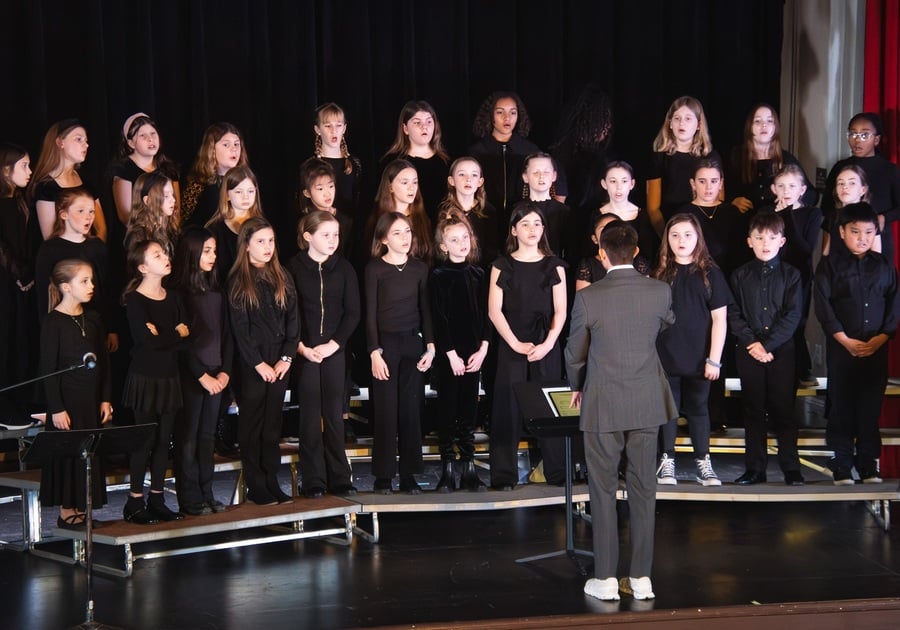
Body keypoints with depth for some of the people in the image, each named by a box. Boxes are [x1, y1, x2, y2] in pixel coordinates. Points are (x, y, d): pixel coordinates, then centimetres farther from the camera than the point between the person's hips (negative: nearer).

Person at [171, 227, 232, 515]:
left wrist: (225, 371, 1)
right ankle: (190, 499, 4)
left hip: (215, 374, 6)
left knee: (207, 435, 11)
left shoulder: (216, 291, 12)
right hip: (190, 375, -6)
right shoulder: (179, 292, -8)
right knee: (188, 436, 0)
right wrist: (202, 375, -12)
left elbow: (226, 334, 11)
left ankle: (207, 494, 16)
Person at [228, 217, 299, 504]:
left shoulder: (282, 277, 9)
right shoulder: (238, 281, -3)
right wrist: (259, 363, -13)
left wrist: (287, 357, -6)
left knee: (273, 423, 9)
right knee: (252, 424, 3)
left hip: (280, 362, 4)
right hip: (252, 363, -4)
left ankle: (272, 481, 15)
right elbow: (239, 328, -8)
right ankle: (255, 486, 8)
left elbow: (293, 319, 5)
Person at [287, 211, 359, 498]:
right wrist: (301, 348, -10)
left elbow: (352, 313, 3)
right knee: (310, 416, 0)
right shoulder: (294, 268, -1)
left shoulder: (344, 269, 5)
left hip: (335, 351, 2)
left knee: (334, 415, 3)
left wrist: (333, 344, -8)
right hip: (304, 352, -1)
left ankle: (339, 478, 9)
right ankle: (313, 481, 5)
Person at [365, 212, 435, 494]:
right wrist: (375, 352, -10)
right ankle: (383, 475, 5)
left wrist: (430, 347, 2)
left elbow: (425, 310, 10)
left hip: (413, 343, 3)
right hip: (385, 343, -3)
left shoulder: (419, 268, 8)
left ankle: (409, 474, 10)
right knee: (385, 410, -2)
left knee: (411, 409, 3)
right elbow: (370, 313, -4)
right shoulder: (374, 268, -2)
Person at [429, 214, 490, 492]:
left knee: (469, 409, 6)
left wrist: (483, 349, -3)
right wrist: (451, 354, -11)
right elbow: (438, 318, -7)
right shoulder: (438, 275, -4)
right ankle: (447, 471, 4)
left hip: (474, 352, 4)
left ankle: (469, 469, 10)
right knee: (448, 409, 0)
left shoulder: (478, 274, 8)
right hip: (448, 352, -4)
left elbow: (485, 313, 7)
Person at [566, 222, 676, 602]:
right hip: (647, 403, 3)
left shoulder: (588, 298, -13)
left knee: (603, 491, 6)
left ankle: (605, 579, 10)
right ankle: (642, 578, 14)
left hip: (603, 406, -3)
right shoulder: (660, 291, -5)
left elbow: (574, 353, -1)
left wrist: (577, 387, 19)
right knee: (643, 490, 9)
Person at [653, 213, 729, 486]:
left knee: (698, 409, 9)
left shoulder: (710, 274, -1)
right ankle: (667, 462, 16)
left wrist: (714, 359, -7)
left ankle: (703, 462, 18)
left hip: (698, 358, -1)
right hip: (665, 358, 1)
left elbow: (719, 318, -2)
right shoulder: (660, 274, 2)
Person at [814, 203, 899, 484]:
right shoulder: (830, 264, 2)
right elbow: (822, 304, -5)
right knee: (841, 409, 0)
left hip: (876, 349, 2)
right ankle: (842, 469, 5)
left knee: (870, 409, 4)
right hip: (841, 348, -2)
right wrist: (845, 340, -11)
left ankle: (869, 468, 10)